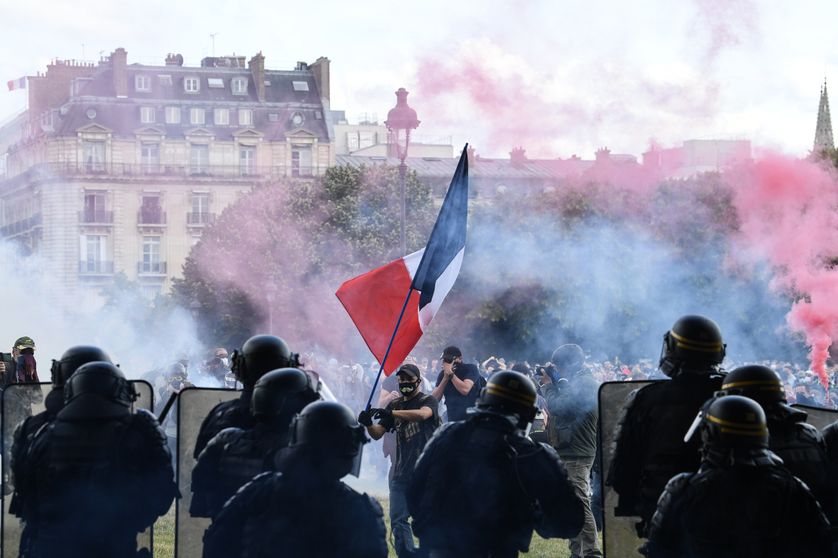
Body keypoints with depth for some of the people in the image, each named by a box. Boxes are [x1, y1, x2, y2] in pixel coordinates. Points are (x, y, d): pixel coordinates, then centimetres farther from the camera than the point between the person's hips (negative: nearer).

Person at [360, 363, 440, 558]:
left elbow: (422, 414, -26)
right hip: (401, 471, 5)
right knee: (398, 519, 1)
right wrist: (368, 424, -14)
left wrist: (390, 413, -35)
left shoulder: (428, 401, -2)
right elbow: (377, 433, 9)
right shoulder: (394, 405, 14)